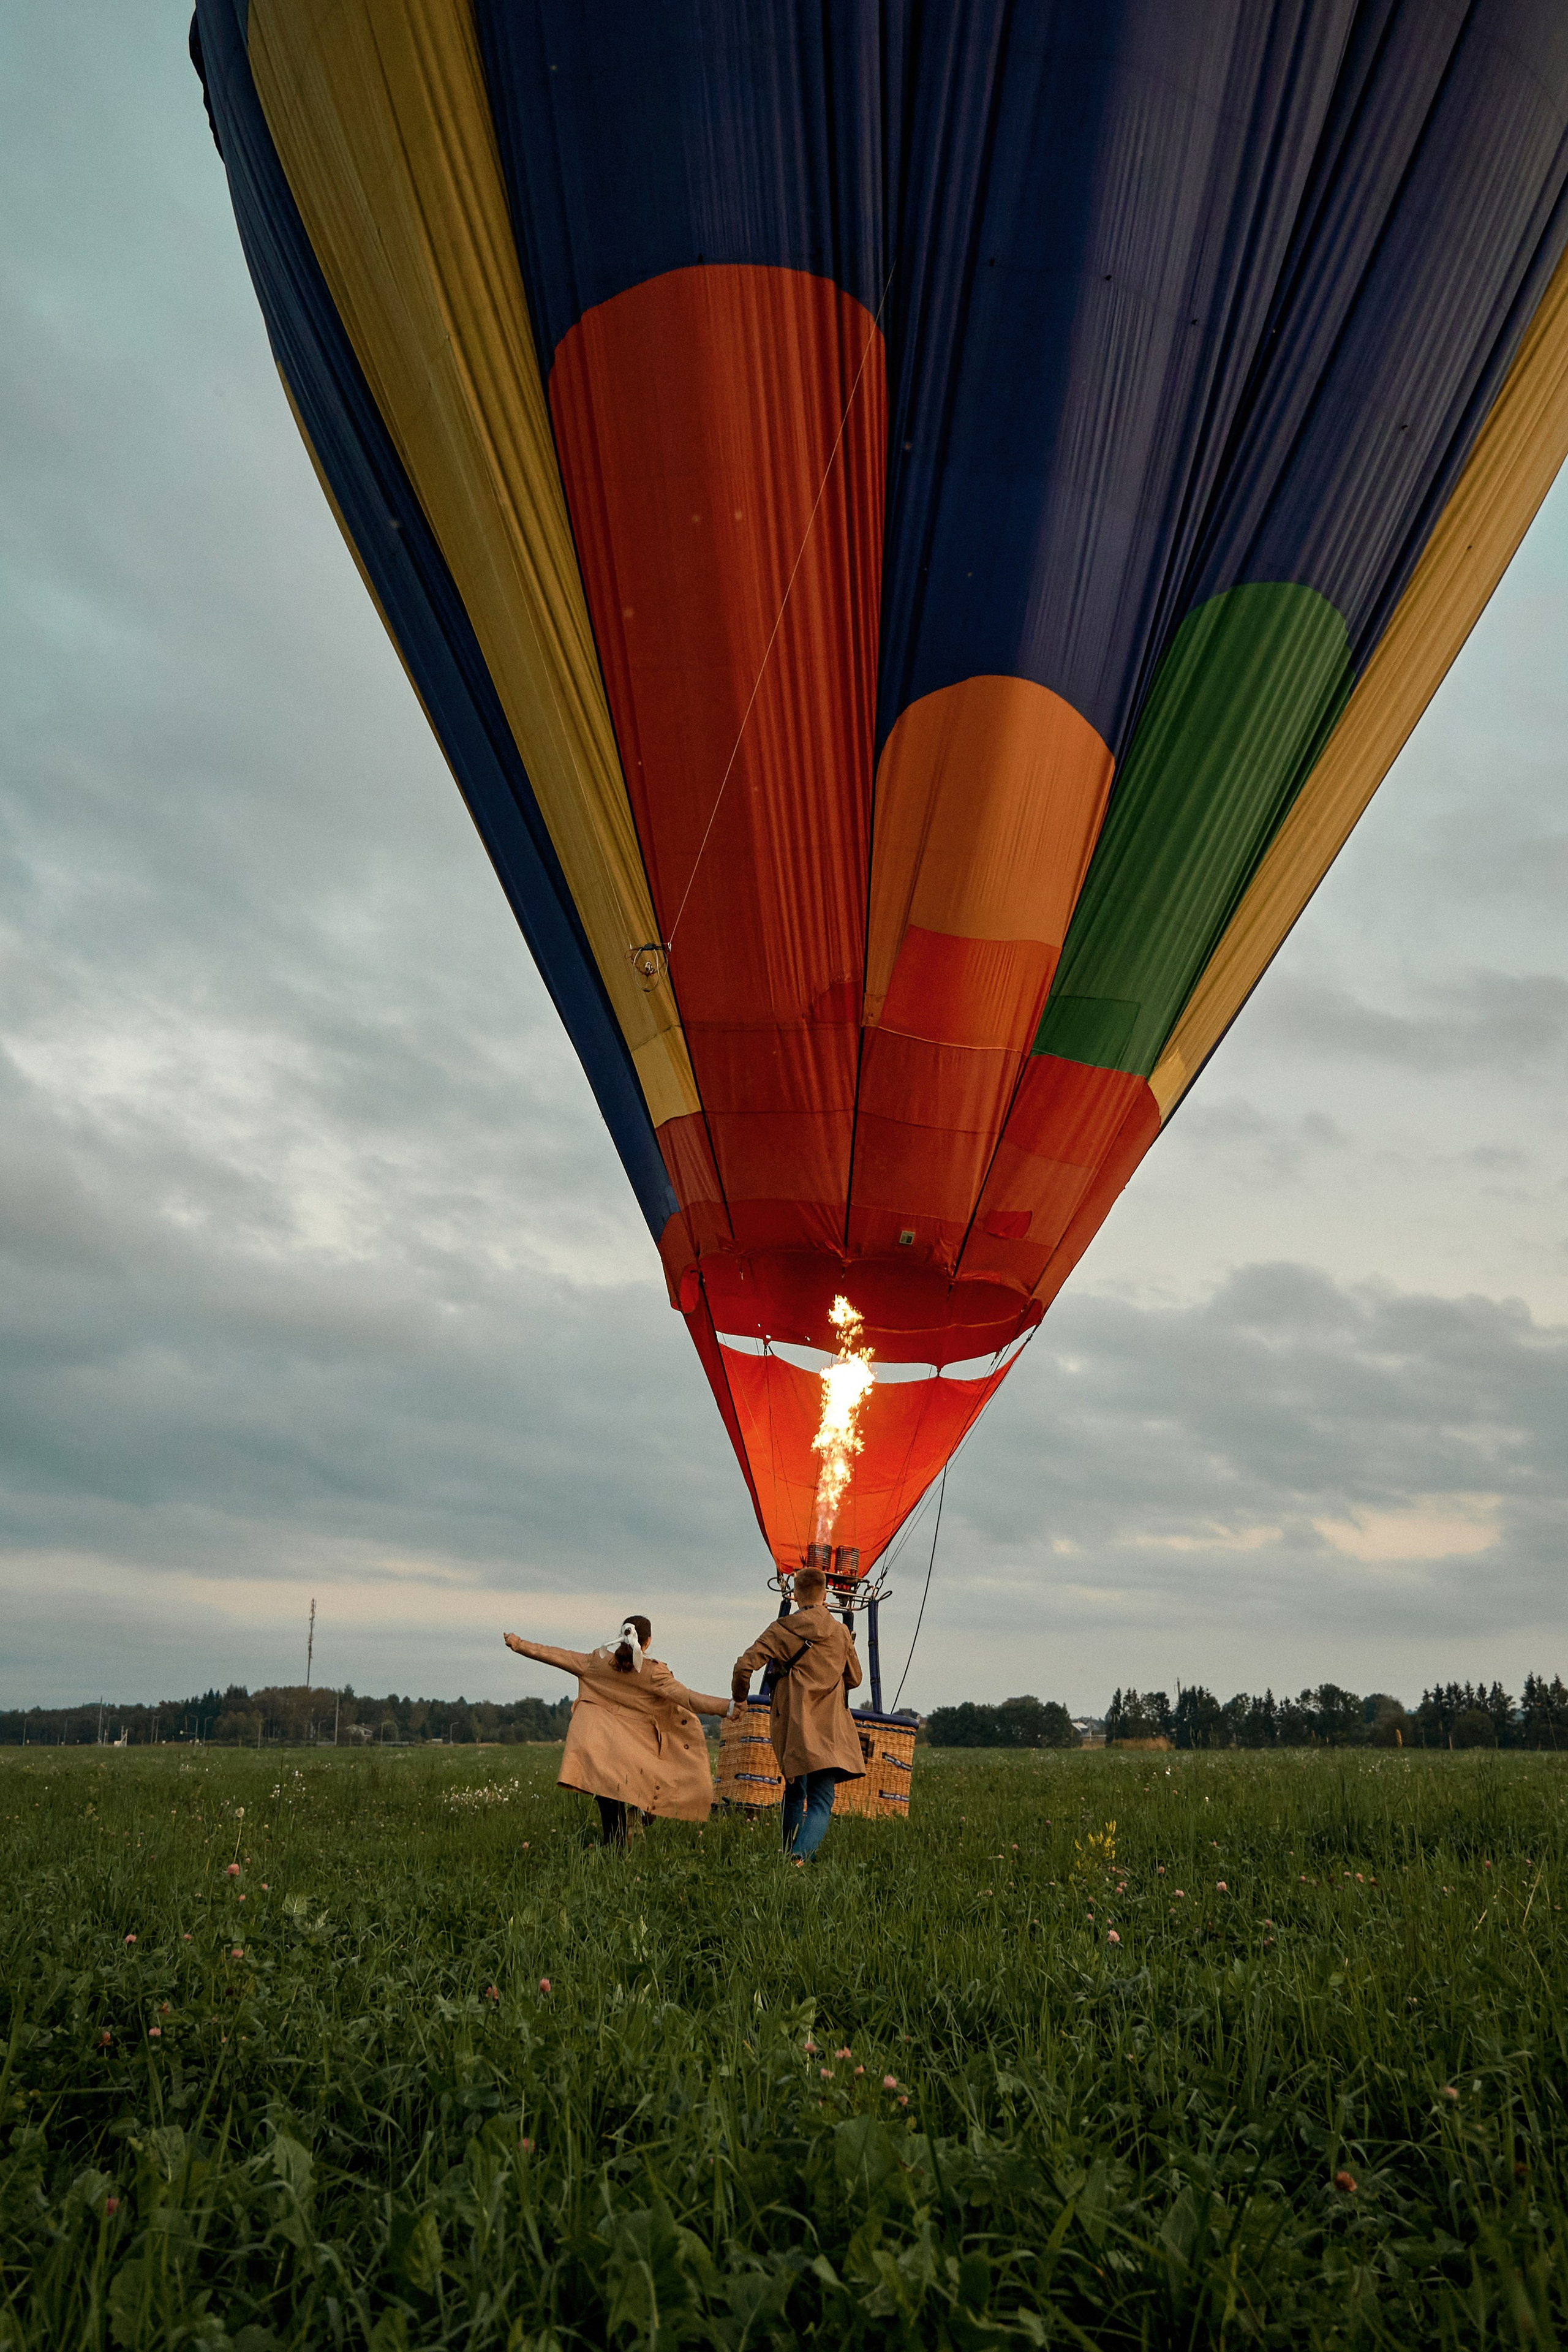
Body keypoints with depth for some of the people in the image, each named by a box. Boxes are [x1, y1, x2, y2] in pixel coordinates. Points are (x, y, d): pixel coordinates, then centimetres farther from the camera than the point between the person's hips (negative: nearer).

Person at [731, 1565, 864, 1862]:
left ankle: (790, 1854, 26)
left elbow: (745, 1665, -8)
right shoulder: (840, 1632, 7)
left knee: (795, 1794, 20)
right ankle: (800, 1854, -28)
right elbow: (854, 1679, 20)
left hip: (791, 1726, 1)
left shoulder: (781, 1630, 1)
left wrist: (740, 1699, 9)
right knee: (821, 1801, -5)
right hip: (829, 1730, 0)